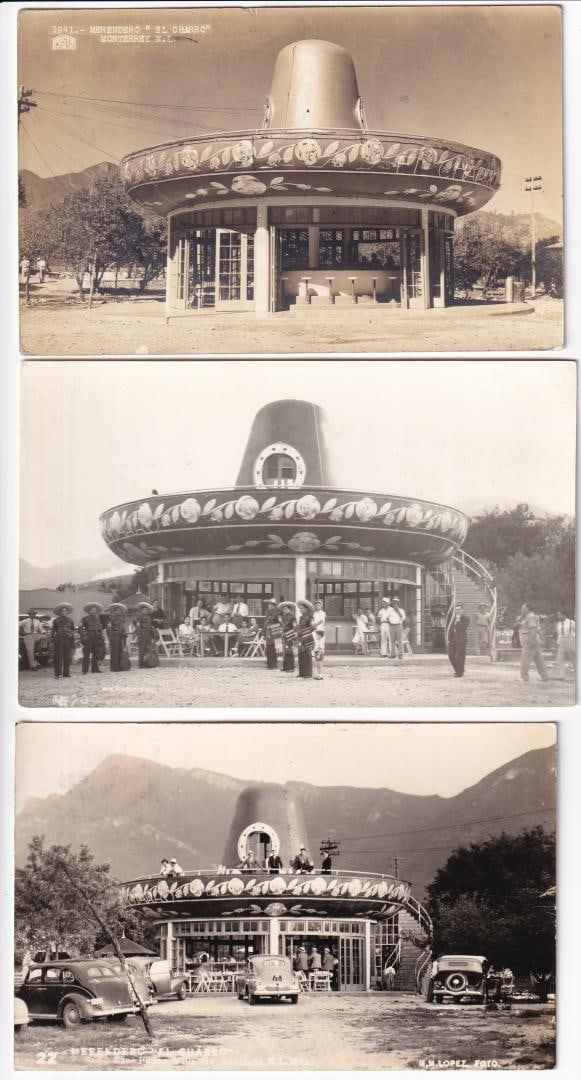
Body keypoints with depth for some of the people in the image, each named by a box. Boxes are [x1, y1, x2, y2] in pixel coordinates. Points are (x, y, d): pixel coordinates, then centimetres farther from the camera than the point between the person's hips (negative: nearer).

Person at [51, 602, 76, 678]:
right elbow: (52, 630, 8)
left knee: (67, 658, 1)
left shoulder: (70, 620, 13)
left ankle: (66, 674, 7)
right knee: (58, 657, -4)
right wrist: (52, 639, -1)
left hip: (68, 640, 2)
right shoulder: (56, 621, 7)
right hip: (58, 639, -2)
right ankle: (57, 674, -2)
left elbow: (73, 630, 14)